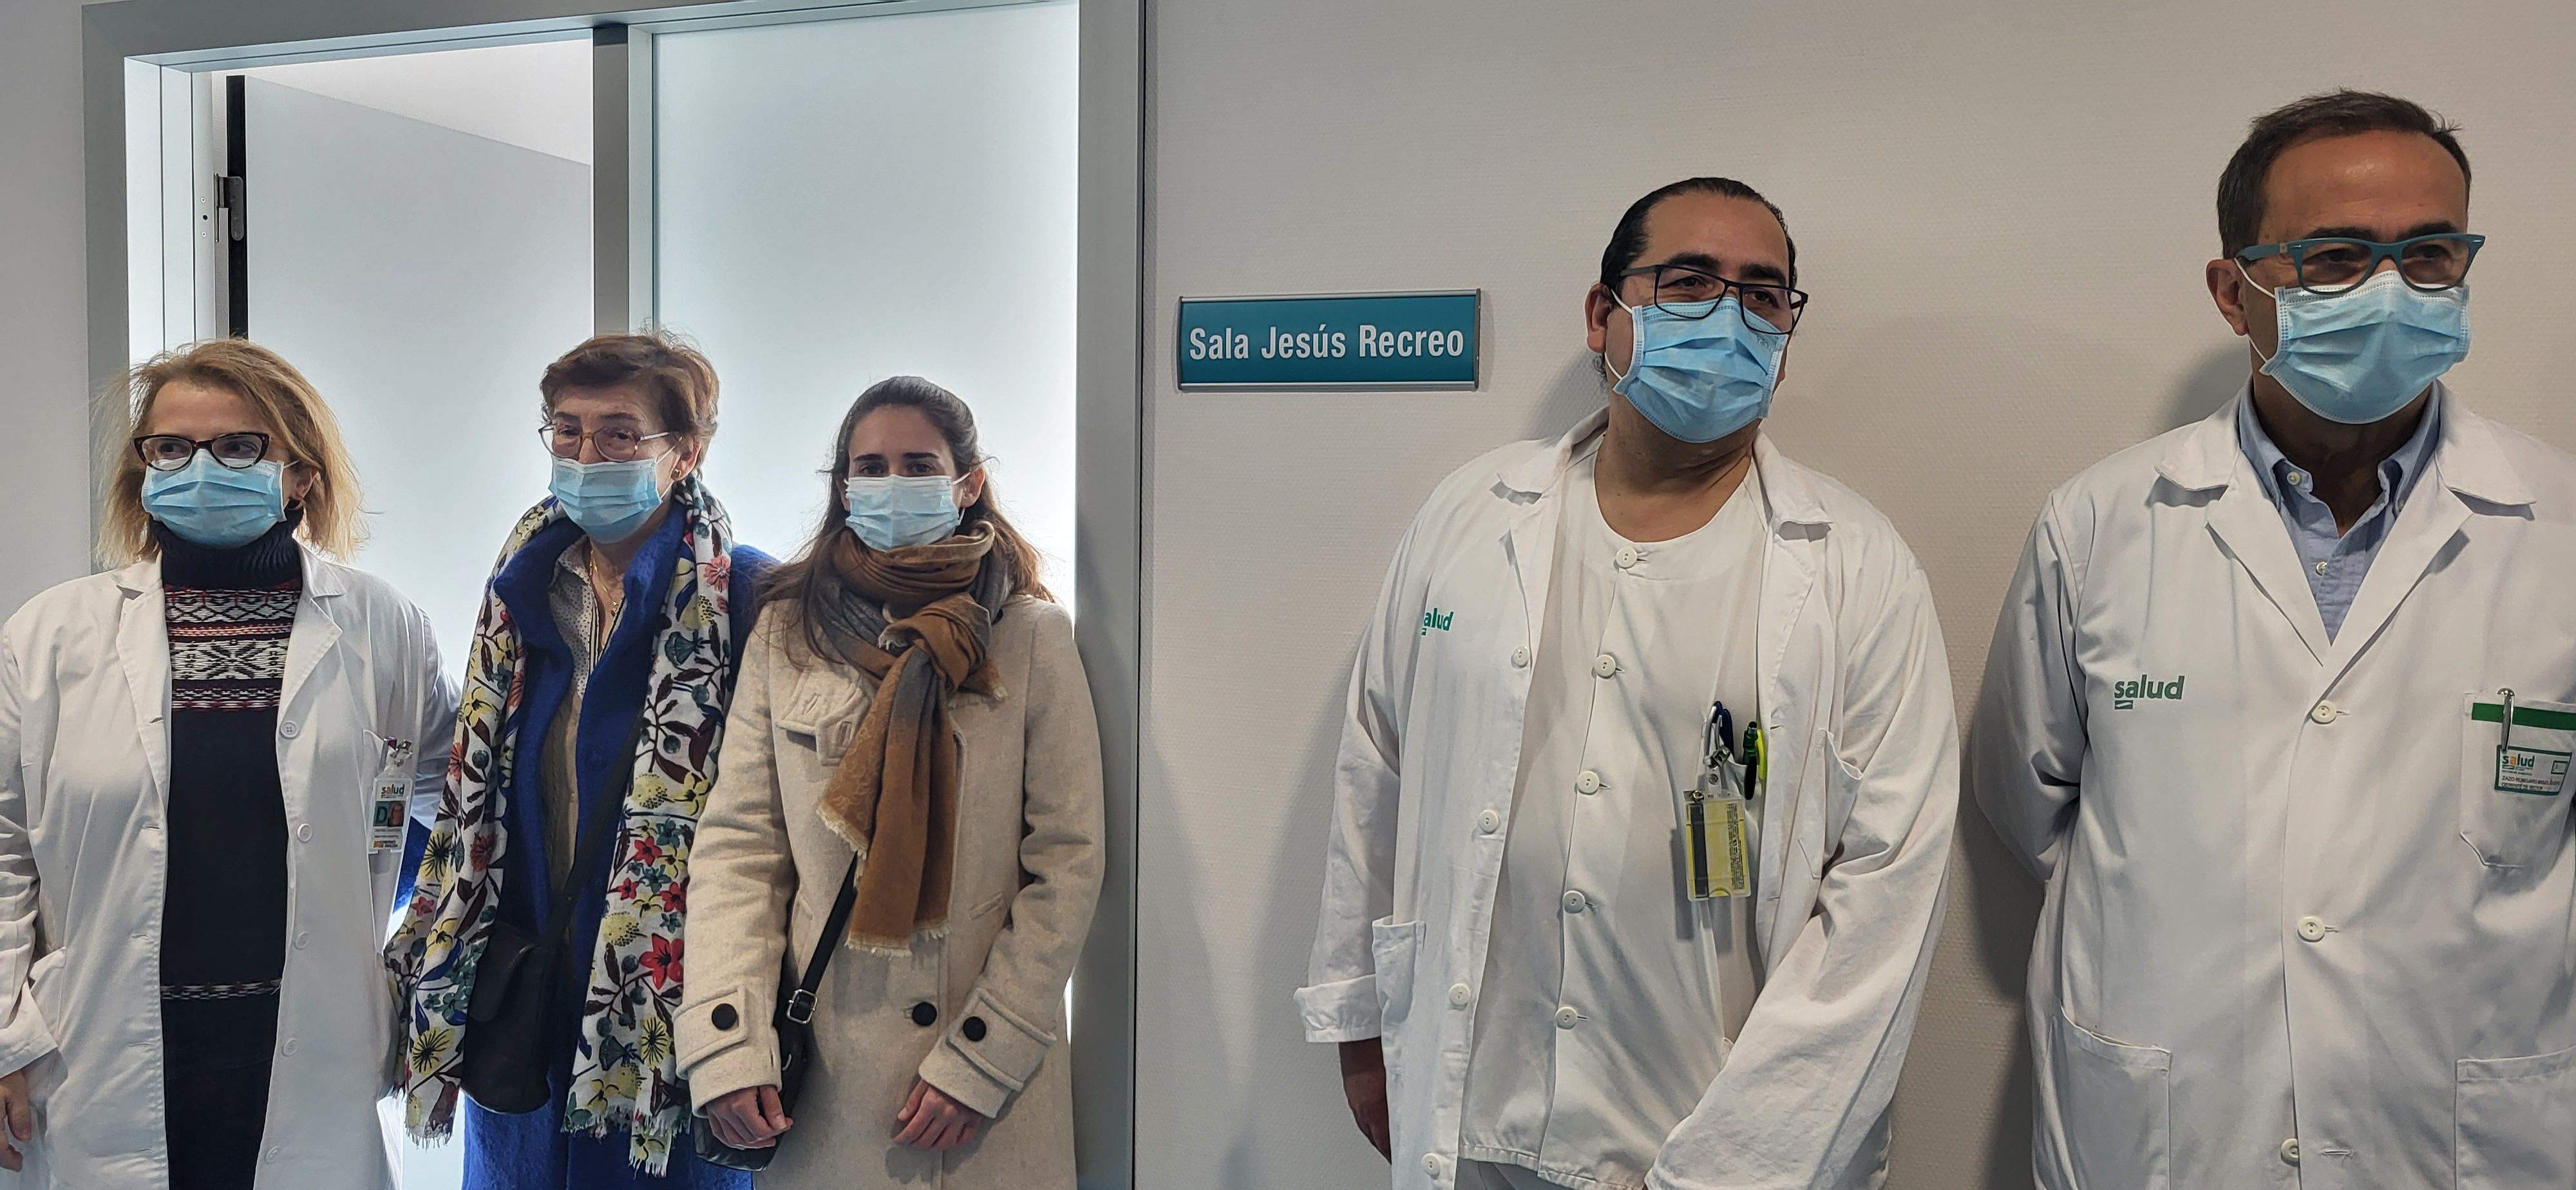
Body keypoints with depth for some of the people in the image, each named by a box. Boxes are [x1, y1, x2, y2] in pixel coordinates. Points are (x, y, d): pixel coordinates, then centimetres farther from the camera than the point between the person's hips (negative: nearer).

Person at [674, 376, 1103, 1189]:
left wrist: (981, 1058, -11)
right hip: (820, 1072, 2)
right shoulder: (787, 632, 3)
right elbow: (739, 845, -1)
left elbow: (1068, 863, -6)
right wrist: (728, 1045, -11)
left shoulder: (1032, 635, -4)